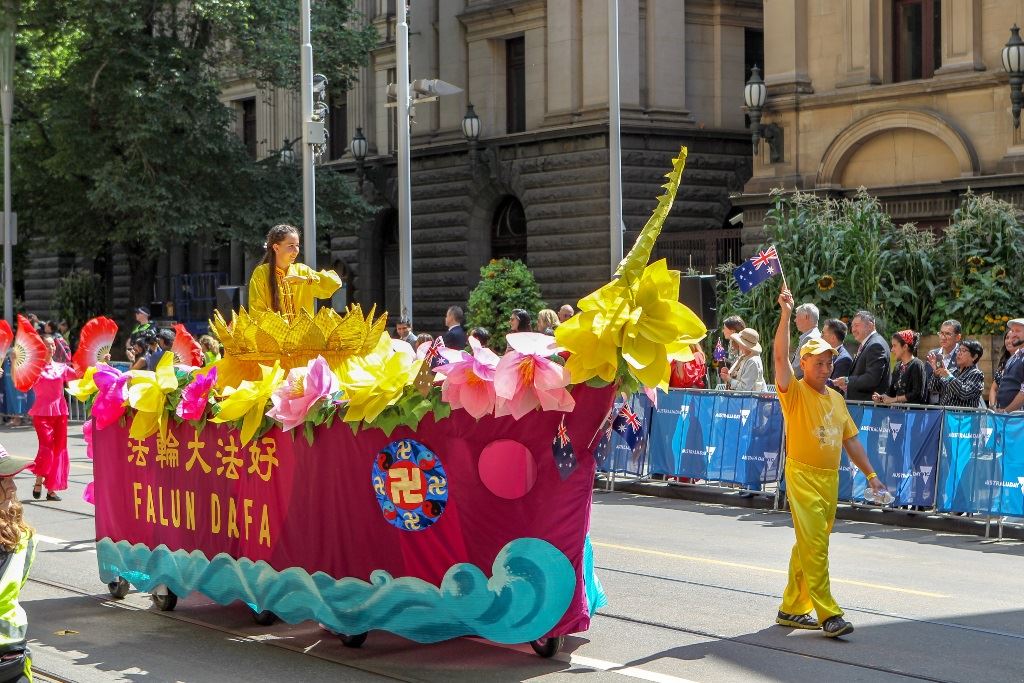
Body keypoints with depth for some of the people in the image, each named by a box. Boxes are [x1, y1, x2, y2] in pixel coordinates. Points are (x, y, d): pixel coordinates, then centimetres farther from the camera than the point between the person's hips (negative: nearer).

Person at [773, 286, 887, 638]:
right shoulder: (795, 392, -5)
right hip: (803, 476, -6)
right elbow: (780, 356, -20)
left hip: (830, 479, 7)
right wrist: (786, 314, -26)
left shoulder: (836, 399, 14)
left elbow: (850, 439, 19)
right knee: (815, 545, -12)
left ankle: (792, 608, 20)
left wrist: (870, 473, 15)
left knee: (808, 545, 11)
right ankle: (828, 614, -13)